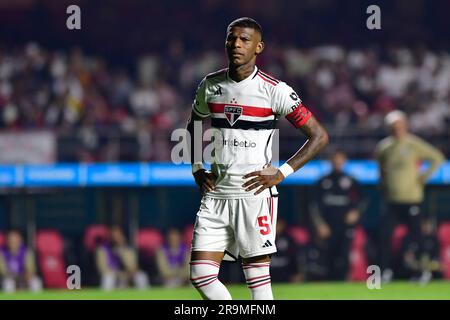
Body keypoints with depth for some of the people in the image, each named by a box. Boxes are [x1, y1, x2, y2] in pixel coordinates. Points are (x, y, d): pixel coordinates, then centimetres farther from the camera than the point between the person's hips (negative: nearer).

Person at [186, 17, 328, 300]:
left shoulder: (274, 91, -6)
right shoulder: (210, 85, 8)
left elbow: (319, 136, -3)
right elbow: (195, 124, 28)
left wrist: (281, 173, -9)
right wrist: (197, 169, 14)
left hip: (255, 195, -5)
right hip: (216, 194, 5)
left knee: (258, 280, -4)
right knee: (201, 275, -4)